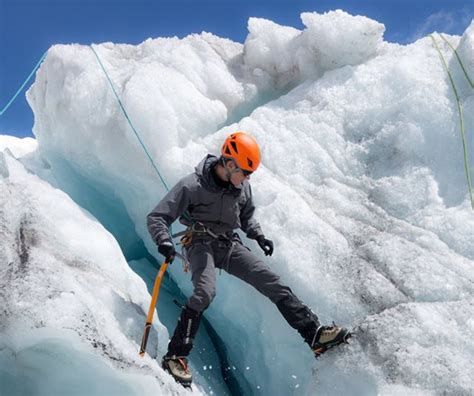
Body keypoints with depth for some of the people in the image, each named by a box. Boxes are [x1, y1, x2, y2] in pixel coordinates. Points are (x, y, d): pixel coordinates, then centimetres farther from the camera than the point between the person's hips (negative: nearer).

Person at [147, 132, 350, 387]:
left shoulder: (243, 188, 6)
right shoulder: (193, 186, -13)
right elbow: (156, 218, -13)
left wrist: (258, 236, 8)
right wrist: (164, 242, -31)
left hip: (230, 245, 6)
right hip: (201, 243, -6)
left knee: (272, 283, -6)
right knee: (205, 292, -32)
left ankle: (314, 333, -4)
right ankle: (175, 356, -26)